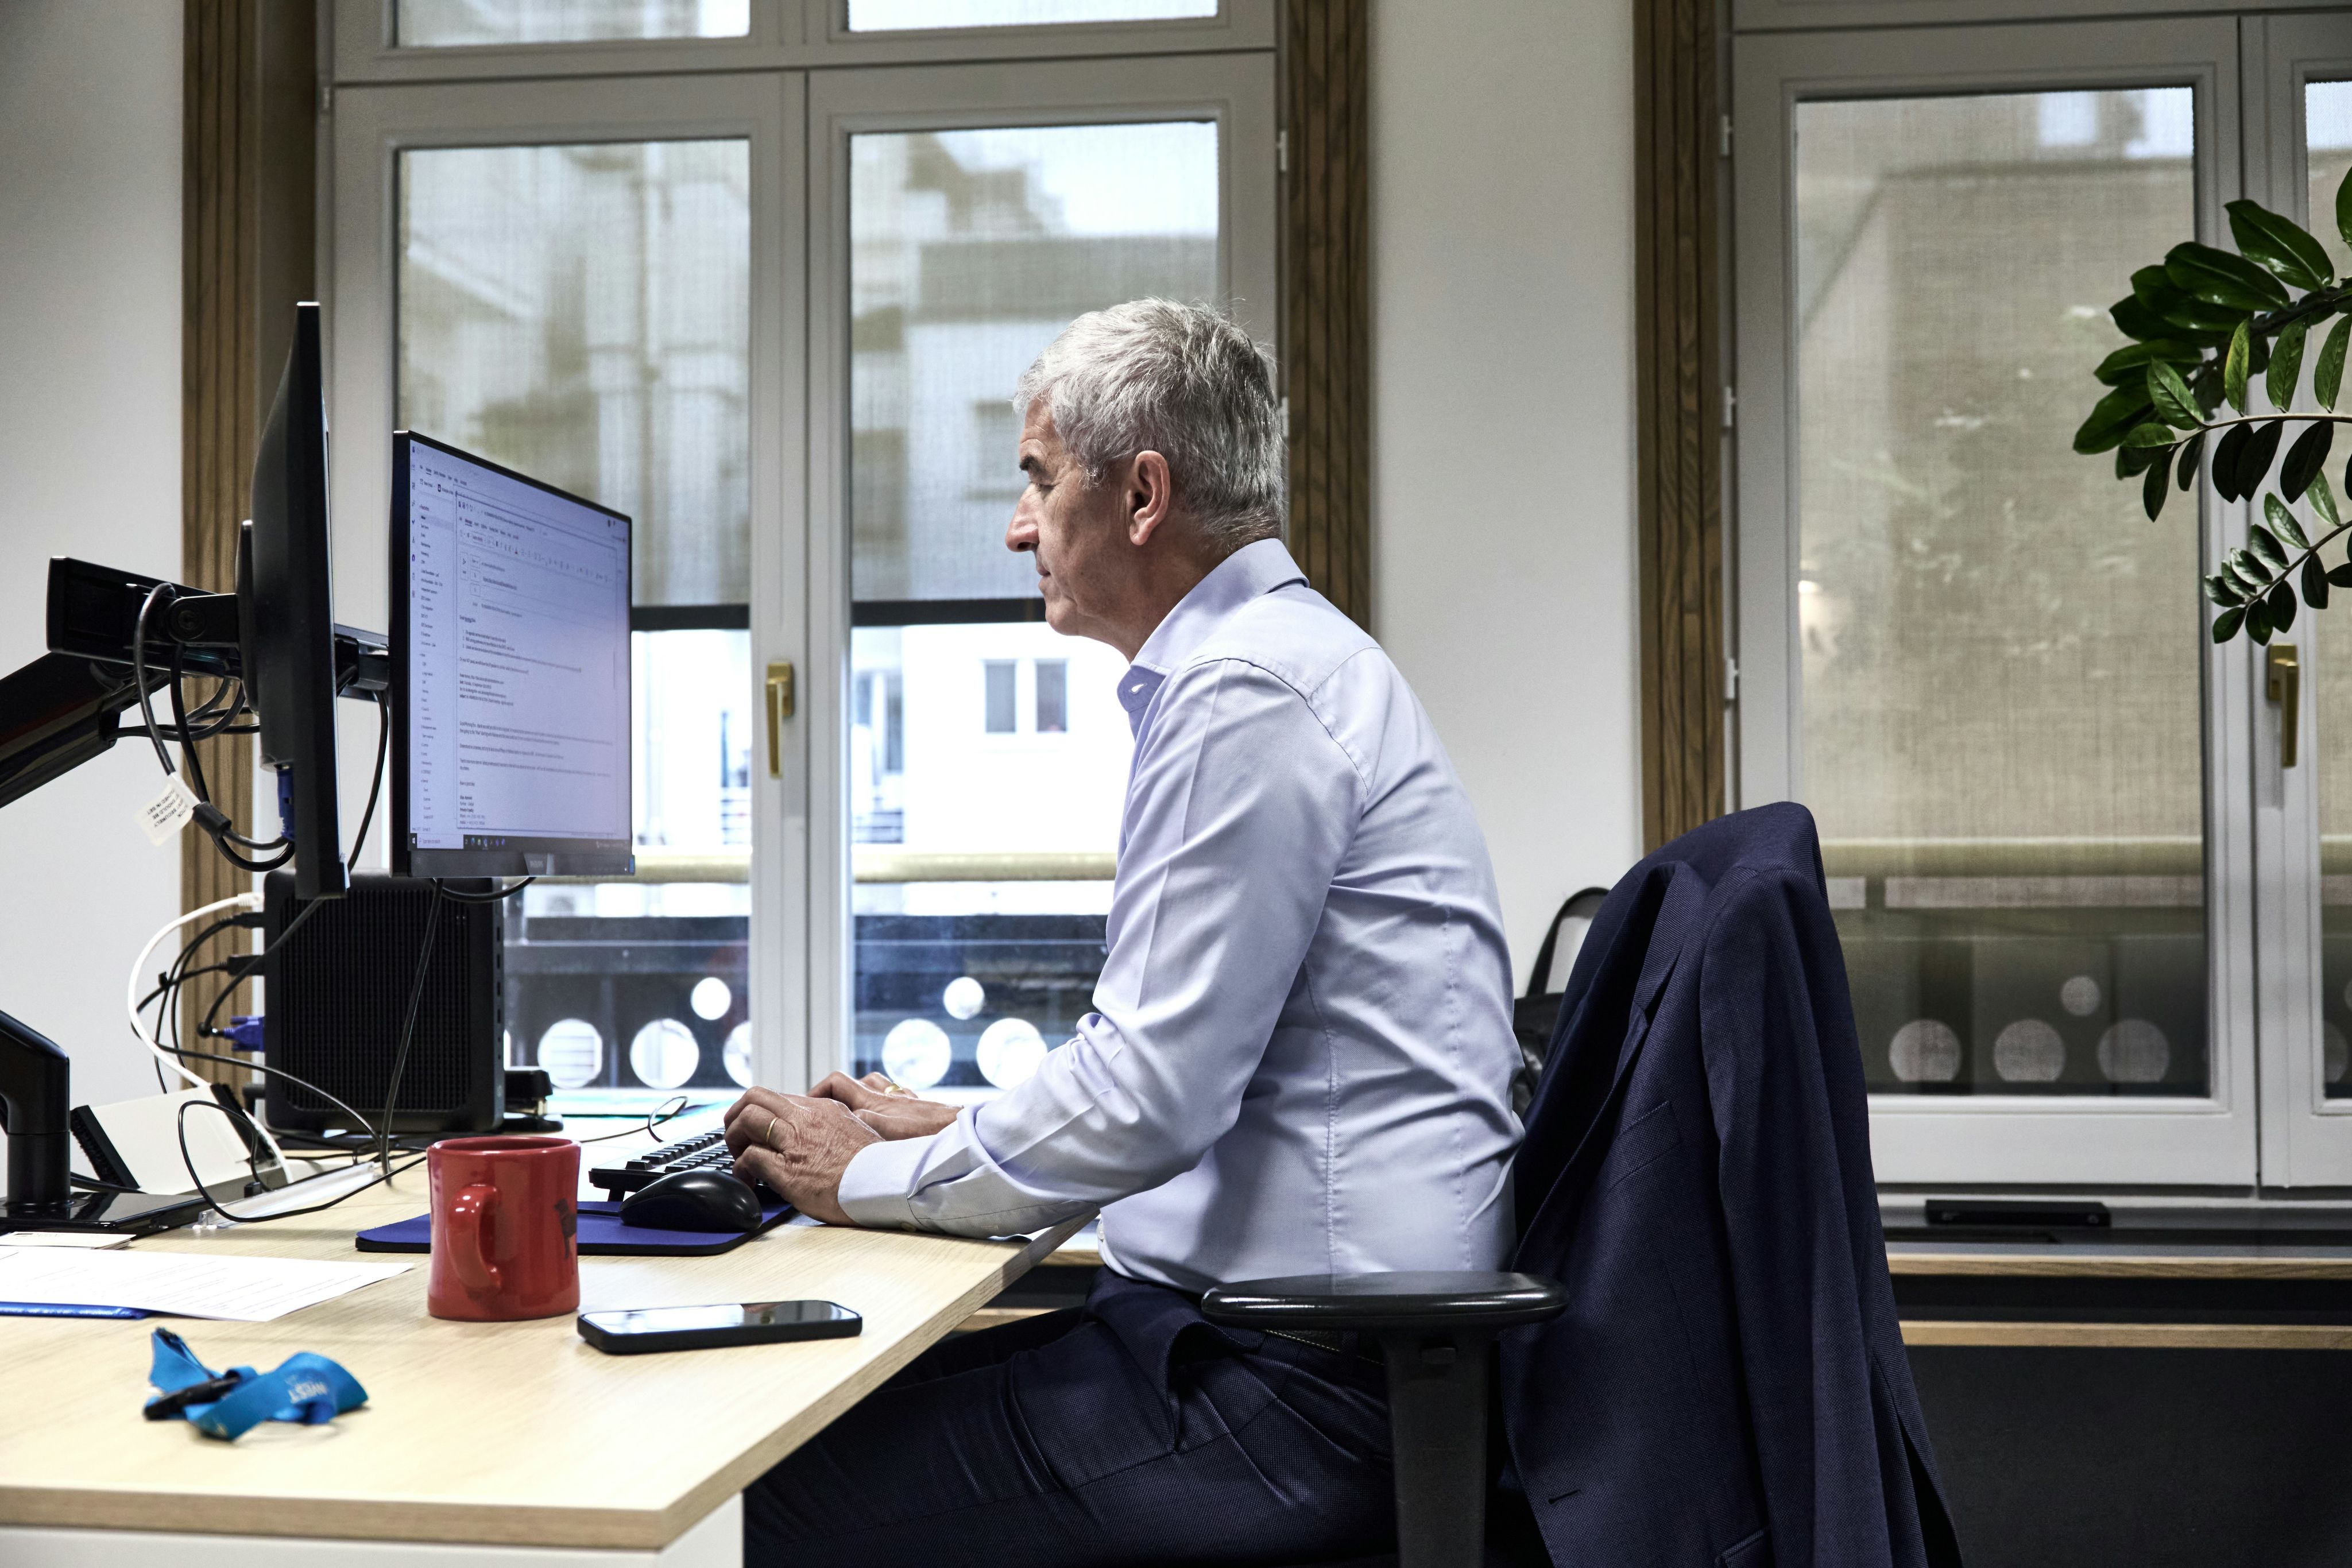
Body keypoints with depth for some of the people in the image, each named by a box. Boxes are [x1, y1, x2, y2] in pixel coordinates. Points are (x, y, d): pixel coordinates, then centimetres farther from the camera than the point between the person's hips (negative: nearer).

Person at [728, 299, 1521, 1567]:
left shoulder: (1249, 693, -16)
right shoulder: (1265, 662, 18)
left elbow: (1149, 1096, -20)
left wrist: (872, 1177, -7)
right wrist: (956, 1131, 17)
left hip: (1306, 1381, -10)